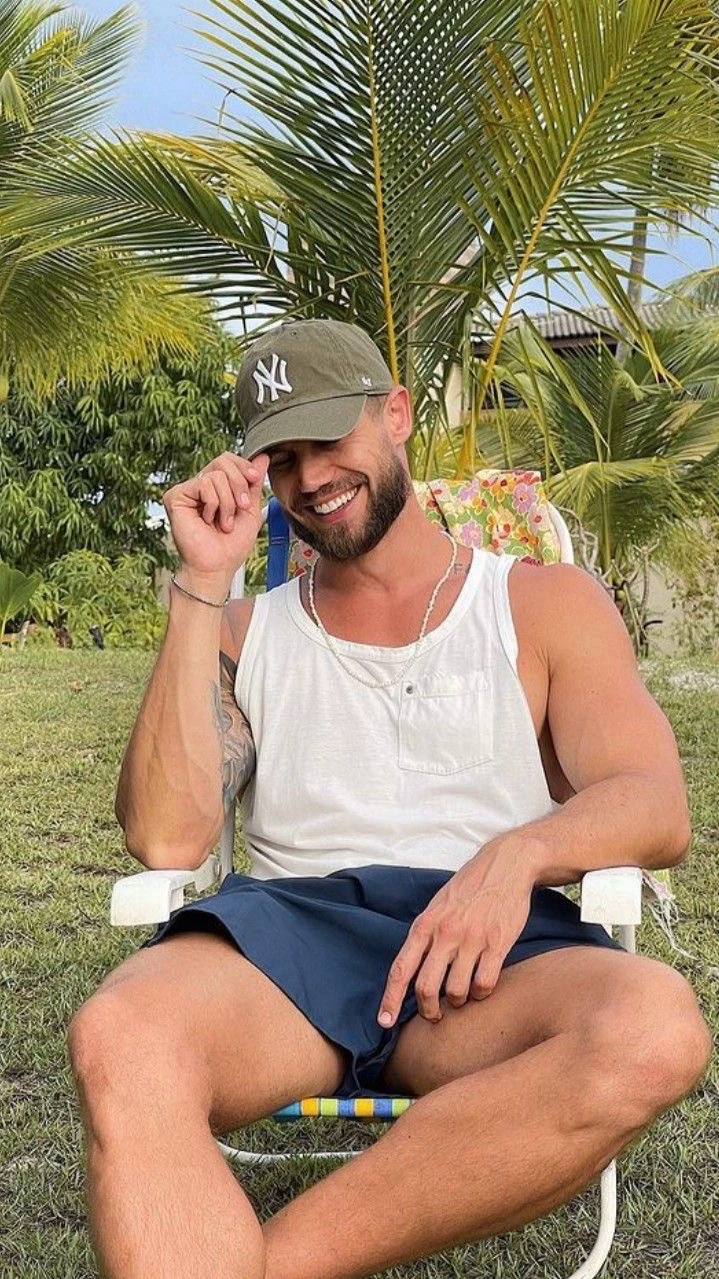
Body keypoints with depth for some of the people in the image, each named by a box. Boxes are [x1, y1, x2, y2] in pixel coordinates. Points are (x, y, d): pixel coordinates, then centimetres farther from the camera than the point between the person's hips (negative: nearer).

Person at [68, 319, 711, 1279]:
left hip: (485, 950, 0)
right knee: (119, 1036, -35)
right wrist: (203, 583, 1)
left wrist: (519, 852, -20)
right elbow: (167, 841, 2)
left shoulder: (546, 605, 16)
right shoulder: (243, 634, 19)